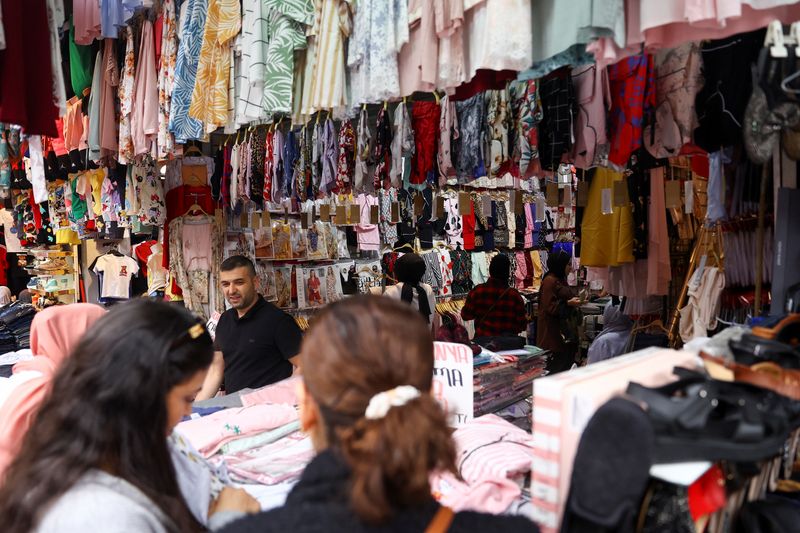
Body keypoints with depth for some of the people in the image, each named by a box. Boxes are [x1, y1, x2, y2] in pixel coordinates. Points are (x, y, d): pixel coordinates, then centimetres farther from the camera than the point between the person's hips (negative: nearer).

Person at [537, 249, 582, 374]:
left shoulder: (561, 279, 16)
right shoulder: (549, 281, -14)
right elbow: (549, 306, -18)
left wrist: (575, 300, 12)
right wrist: (568, 303, -24)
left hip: (563, 325, 10)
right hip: (552, 329, -10)